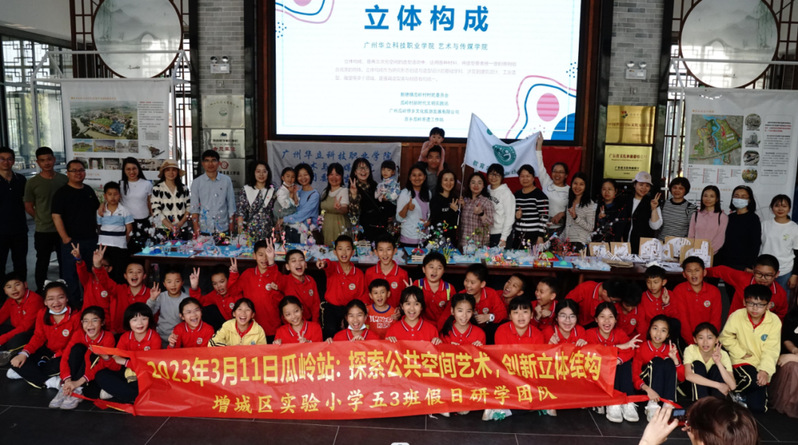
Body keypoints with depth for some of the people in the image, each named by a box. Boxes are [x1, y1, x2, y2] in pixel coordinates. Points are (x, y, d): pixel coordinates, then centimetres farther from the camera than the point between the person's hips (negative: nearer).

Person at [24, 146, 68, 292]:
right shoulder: (32, 183, -5)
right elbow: (28, 207, 2)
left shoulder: (64, 179, 1)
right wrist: (42, 220, 0)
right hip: (43, 231, -2)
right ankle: (40, 292, 21)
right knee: (42, 263, 9)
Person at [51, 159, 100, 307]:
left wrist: (96, 229, 12)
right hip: (72, 241, -5)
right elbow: (56, 216, -12)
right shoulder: (62, 192, -6)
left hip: (91, 239, 6)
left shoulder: (89, 190, 12)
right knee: (71, 274, -1)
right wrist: (65, 238, -17)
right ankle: (74, 304, 9)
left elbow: (97, 210, 22)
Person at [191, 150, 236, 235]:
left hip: (223, 229, 0)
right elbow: (194, 208, 3)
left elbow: (231, 206, 5)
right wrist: (196, 230, -4)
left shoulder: (226, 180, 3)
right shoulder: (197, 182, 3)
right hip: (204, 230, 0)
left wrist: (231, 229, 2)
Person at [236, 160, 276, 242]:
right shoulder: (245, 190, 3)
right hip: (250, 232, -1)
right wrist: (240, 232, -9)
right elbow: (240, 212, 0)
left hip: (267, 233, 1)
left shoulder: (272, 190, 7)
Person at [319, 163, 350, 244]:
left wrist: (339, 208, -45)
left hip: (338, 227, -6)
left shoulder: (344, 191, -9)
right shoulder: (325, 192, 12)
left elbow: (345, 209, -24)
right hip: (326, 227, 6)